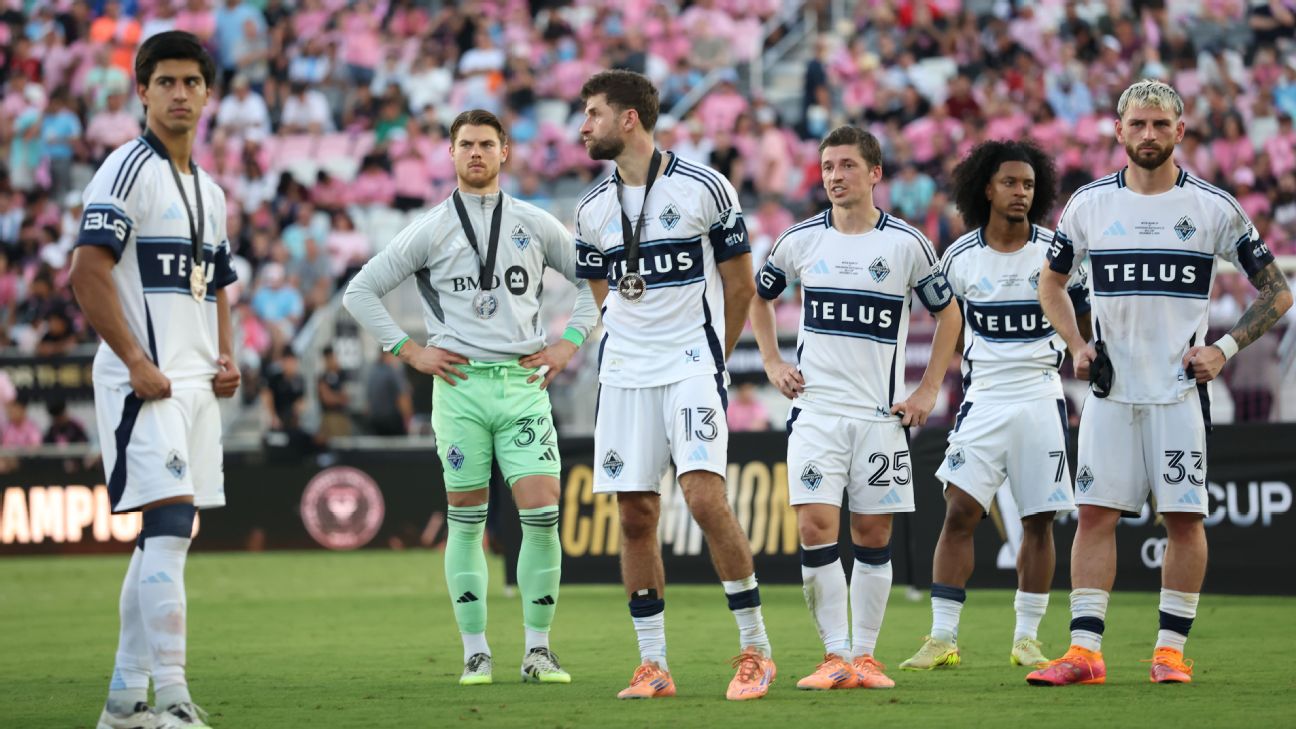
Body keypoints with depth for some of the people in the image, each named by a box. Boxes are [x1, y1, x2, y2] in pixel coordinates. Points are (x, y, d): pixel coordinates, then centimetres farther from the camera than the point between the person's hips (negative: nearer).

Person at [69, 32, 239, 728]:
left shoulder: (210, 192, 18)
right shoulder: (127, 171, -8)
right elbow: (88, 272, -16)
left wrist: (225, 359, 11)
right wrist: (136, 363, -19)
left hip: (196, 384, 9)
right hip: (145, 383, -9)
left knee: (163, 539, 10)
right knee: (169, 527, -17)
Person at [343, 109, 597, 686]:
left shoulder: (535, 225, 10)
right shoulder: (430, 230, 5)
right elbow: (360, 292, 8)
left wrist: (568, 345, 9)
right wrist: (410, 352, 2)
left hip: (524, 383, 1)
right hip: (461, 383, -1)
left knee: (542, 513, -9)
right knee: (466, 519, 1)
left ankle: (538, 650, 0)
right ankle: (476, 652, 7)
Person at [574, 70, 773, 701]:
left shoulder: (703, 187, -6)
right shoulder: (593, 210, 7)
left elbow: (739, 282, 3)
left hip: (692, 368, -5)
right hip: (624, 375, 5)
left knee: (705, 497, -18)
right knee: (635, 517, 2)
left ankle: (755, 649, -6)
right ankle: (653, 666, 9)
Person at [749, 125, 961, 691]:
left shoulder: (906, 243, -1)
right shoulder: (800, 240, 3)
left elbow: (947, 314, 10)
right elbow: (759, 297, 21)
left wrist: (928, 390, 4)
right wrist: (773, 364, 10)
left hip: (881, 412, 0)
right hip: (815, 407, 0)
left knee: (873, 533, 2)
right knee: (815, 527, -11)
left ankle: (864, 655, 10)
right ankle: (835, 656, -6)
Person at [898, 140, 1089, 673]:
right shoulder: (960, 258, 2)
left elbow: (1086, 324, 11)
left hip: (1042, 401, 0)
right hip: (983, 402, 0)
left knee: (1038, 522, 2)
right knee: (959, 513, -9)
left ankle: (1026, 638, 12)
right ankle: (942, 639, -7)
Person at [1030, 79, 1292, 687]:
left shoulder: (1214, 208, -1)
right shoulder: (1089, 204, 4)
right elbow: (1051, 283, 20)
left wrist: (1225, 348, -6)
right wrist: (1076, 346, 5)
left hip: (1180, 388, -1)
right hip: (1111, 389, 1)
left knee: (1184, 518, -2)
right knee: (1095, 514, -3)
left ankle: (1170, 649, 8)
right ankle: (1085, 651, -4)